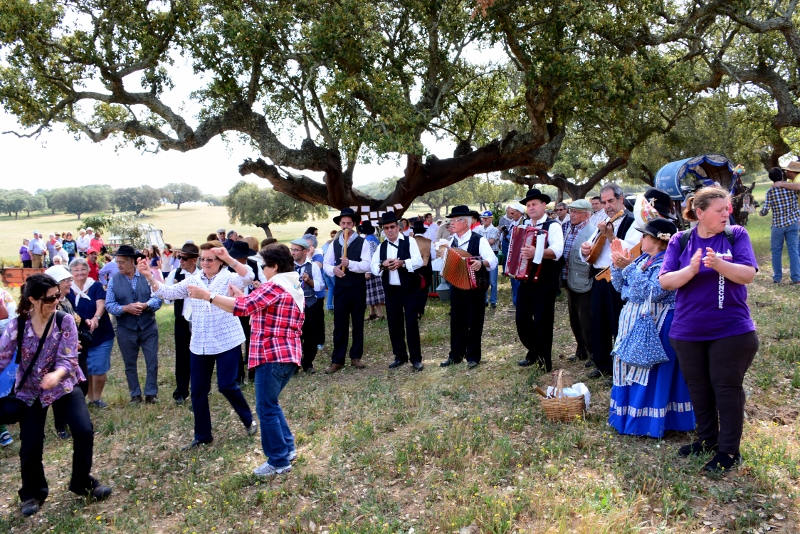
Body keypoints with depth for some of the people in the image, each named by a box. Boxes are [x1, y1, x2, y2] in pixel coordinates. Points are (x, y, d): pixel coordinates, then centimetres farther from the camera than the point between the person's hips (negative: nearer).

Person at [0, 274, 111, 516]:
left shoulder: (65, 321, -15)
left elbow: (68, 359, -19)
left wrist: (56, 374, -40)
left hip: (64, 385, 0)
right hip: (30, 391, 0)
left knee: (84, 431, -12)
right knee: (30, 446, 1)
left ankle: (82, 482, 13)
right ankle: (32, 493, 29)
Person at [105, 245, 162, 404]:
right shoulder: (113, 280, -3)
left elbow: (158, 298, -6)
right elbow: (109, 304, -5)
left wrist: (145, 305, -25)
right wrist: (125, 308, -22)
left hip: (148, 327, 0)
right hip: (126, 330, 1)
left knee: (152, 362, 4)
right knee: (130, 365, 11)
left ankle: (151, 394, 17)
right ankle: (135, 395, 25)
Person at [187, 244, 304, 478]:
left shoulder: (275, 286, -14)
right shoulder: (294, 287, 17)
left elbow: (244, 306, -22)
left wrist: (208, 296, -17)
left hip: (272, 355, -10)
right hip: (289, 354, 10)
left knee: (266, 409, 0)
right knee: (270, 404, 22)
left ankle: (279, 461, 7)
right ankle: (287, 448, 25)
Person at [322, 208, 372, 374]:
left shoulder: (362, 242, -4)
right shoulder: (334, 243, 8)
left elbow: (366, 265, -14)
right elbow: (326, 264, 7)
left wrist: (350, 263, -29)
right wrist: (333, 269, -15)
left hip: (357, 288, -2)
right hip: (340, 288, 2)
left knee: (358, 323, 9)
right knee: (339, 324, 4)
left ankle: (356, 356, 22)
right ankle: (337, 360, 11)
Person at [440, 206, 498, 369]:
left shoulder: (479, 240, -11)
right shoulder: (452, 241, 8)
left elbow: (493, 261, -21)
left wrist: (481, 263, -40)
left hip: (475, 288, -6)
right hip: (456, 287, 6)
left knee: (474, 322, 4)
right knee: (456, 321, 11)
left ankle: (473, 357, 15)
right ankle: (455, 355, 22)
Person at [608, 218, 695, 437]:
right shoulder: (643, 259, 11)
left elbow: (653, 293, -26)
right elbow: (620, 286, 14)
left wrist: (629, 268, -25)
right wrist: (617, 265, -1)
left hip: (656, 325, -9)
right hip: (633, 322, 9)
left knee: (651, 372, -2)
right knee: (629, 366, 14)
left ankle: (651, 421, 10)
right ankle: (629, 414, 27)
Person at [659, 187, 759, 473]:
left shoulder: (736, 235, -4)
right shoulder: (680, 240, -2)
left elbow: (748, 274, -14)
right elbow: (665, 281, -9)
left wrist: (719, 264, -32)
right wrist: (691, 269, -27)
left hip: (732, 330, -2)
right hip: (688, 331, 2)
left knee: (726, 387, 4)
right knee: (698, 388, 14)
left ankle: (729, 450, 18)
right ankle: (707, 438, 34)